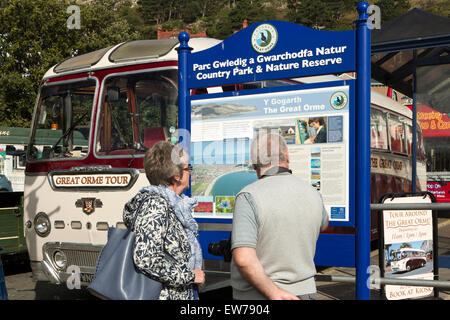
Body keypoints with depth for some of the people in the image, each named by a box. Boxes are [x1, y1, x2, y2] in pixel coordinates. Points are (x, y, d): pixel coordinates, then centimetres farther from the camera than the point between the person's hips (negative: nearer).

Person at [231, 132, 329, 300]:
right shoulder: (312, 194, 1)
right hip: (305, 292, 5)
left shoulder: (248, 197, -15)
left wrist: (274, 293, -16)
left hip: (257, 294, -5)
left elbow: (243, 259, -26)